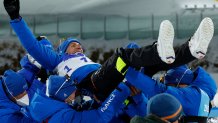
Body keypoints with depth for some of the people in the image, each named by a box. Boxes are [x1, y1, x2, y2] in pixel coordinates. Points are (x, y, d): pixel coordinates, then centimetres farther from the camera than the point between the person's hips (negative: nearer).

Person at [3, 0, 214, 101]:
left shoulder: (89, 61, 47)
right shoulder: (57, 60, 31)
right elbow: (32, 46, 18)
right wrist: (15, 17, 8)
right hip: (90, 85, -6)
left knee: (151, 61, -10)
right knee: (121, 54, -30)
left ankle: (192, 49, -35)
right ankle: (160, 52, -58)